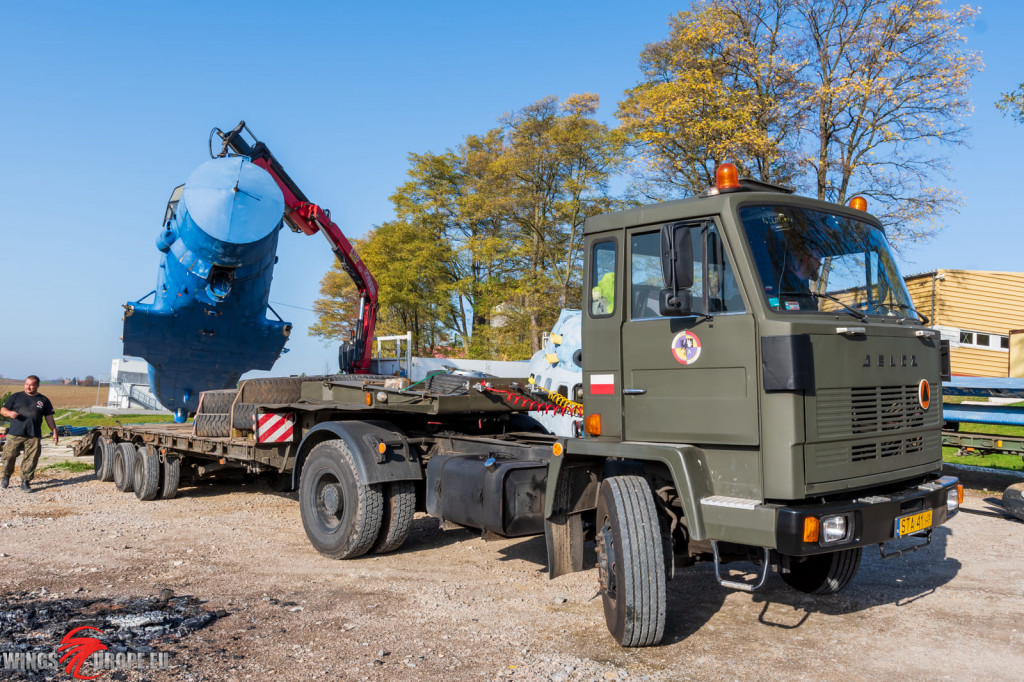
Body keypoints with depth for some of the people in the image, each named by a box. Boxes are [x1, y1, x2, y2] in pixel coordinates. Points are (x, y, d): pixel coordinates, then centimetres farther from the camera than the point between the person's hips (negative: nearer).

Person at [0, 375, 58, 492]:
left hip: (34, 436, 0)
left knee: (31, 459, -4)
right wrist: (9, 413, -11)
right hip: (15, 434, 0)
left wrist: (54, 432, 9)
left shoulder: (43, 400, 13)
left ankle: (25, 481, 6)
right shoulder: (16, 397, 11)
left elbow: (49, 417, 15)